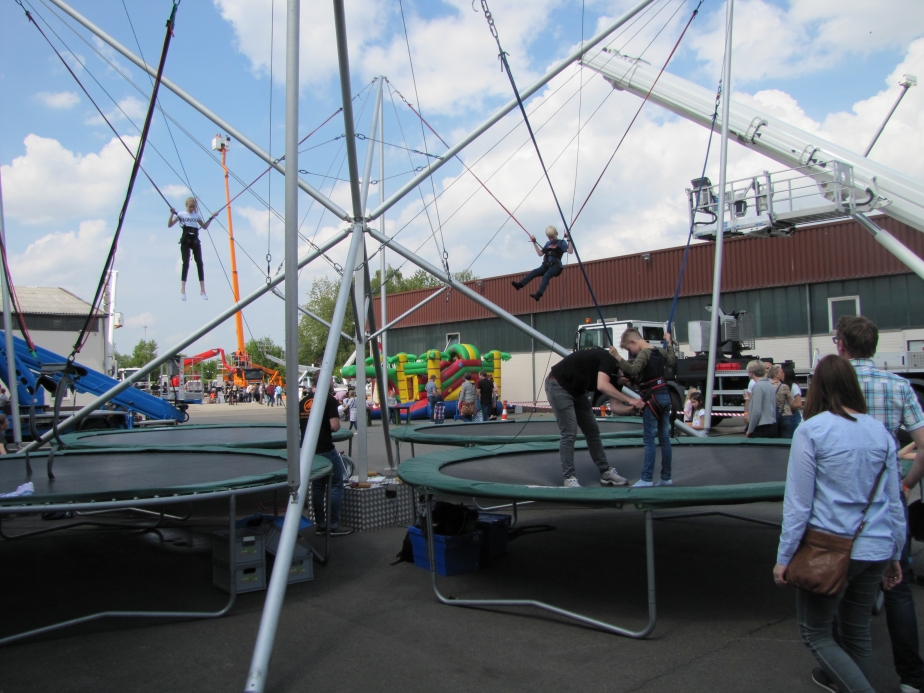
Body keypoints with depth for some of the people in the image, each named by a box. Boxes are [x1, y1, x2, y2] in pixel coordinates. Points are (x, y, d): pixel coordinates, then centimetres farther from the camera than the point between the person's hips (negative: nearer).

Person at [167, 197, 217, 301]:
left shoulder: (197, 215, 16)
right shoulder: (181, 214, 5)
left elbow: (204, 226, 24)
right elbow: (169, 225, -1)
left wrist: (211, 218, 15)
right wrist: (172, 214, -14)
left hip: (195, 241, 4)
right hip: (185, 241, -3)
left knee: (199, 263, -4)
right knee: (186, 263, -12)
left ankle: (202, 290, 0)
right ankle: (182, 290, -12)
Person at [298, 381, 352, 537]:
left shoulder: (303, 400, 9)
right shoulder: (329, 400, -12)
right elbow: (335, 426, -19)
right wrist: (338, 422, 1)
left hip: (309, 450, 7)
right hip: (326, 450, -7)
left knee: (317, 486, 14)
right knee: (336, 485, 3)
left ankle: (320, 524, 17)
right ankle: (333, 525, 2)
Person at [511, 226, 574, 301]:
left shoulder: (562, 242, 3)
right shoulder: (548, 244, 20)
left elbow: (570, 251, -12)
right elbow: (540, 254, 25)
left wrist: (568, 239, -18)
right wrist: (534, 243, 21)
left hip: (556, 266, -6)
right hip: (546, 265, 6)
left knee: (546, 276, -32)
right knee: (534, 272, -17)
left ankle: (538, 294, -50)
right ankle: (519, 284, -30)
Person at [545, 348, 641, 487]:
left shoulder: (614, 372, 4)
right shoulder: (609, 360, -21)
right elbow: (602, 386, -39)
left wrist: (633, 407, -16)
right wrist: (629, 400, -35)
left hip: (576, 390, 10)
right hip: (558, 386, -10)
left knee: (592, 431, 10)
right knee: (569, 433, -11)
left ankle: (605, 472, 18)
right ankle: (569, 478, -2)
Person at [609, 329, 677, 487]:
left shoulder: (643, 354, -15)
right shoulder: (660, 351, 10)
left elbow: (633, 370, -31)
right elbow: (672, 362, 26)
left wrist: (618, 357, -33)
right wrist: (669, 343, 34)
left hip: (652, 398, -8)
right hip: (665, 396, 8)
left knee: (649, 439, -5)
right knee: (664, 438, 11)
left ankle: (647, 479, -6)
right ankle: (666, 477, 15)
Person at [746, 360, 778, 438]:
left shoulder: (757, 386, -14)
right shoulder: (770, 385, 13)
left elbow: (756, 411, -18)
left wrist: (749, 430, -10)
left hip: (761, 429, -9)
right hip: (773, 427, 9)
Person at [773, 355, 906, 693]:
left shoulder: (811, 430, -12)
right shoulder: (880, 431, 2)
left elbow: (798, 502, -11)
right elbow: (894, 502, 8)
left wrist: (784, 557, -4)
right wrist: (895, 554, 20)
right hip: (876, 550, 5)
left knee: (816, 634, 8)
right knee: (857, 632, 18)